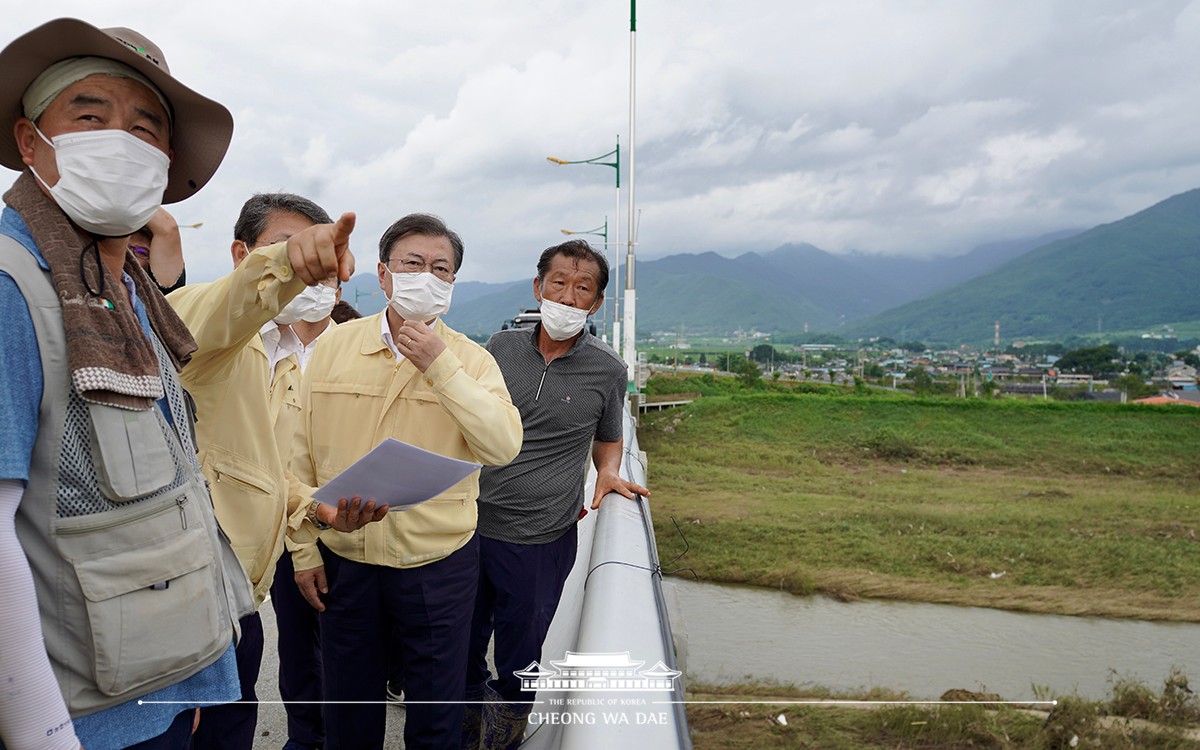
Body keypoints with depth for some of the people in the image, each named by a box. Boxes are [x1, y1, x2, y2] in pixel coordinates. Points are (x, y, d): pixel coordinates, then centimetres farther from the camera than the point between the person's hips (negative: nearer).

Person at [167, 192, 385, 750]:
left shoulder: (290, 364, 17)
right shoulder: (193, 312, -9)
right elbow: (227, 310, -36)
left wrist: (323, 506, 3)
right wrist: (287, 261, -55)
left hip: (245, 592, 8)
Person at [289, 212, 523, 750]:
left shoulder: (471, 360, -5)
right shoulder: (333, 347, -1)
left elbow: (504, 447, -20)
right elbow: (302, 453, 3)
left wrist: (440, 367, -23)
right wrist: (303, 544, 2)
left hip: (439, 564, -1)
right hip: (343, 559, 2)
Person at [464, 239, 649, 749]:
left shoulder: (607, 370, -5)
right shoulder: (500, 347, -1)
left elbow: (607, 439, 13)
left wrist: (608, 473, -7)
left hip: (540, 543, -2)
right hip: (472, 527, 2)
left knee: (517, 668, 17)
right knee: (463, 654, 20)